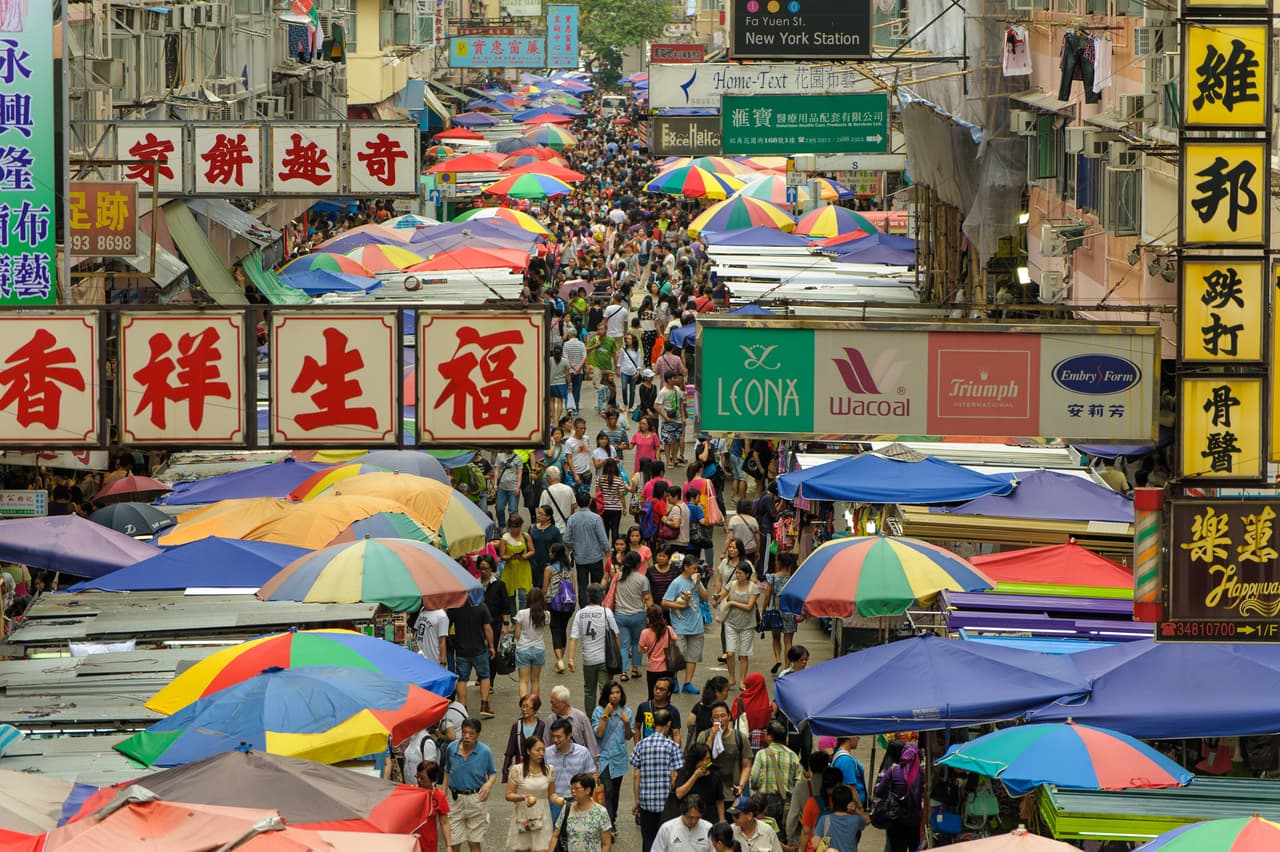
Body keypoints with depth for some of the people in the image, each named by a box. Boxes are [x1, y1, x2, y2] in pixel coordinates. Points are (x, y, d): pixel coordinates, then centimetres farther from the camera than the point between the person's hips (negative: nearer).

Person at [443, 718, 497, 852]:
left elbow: (493, 773, 3)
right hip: (455, 798, 2)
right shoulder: (452, 748, -4)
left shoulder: (485, 752, -9)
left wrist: (489, 784, -18)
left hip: (476, 799, -1)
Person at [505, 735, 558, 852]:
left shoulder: (549, 770, 2)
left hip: (541, 818, 1)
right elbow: (509, 795, -5)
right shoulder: (517, 770, -8)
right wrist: (523, 797, -24)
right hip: (522, 817, -1)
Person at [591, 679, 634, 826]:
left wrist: (627, 723, -12)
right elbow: (598, 734, -13)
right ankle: (609, 825, -16)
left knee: (615, 791, 15)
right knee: (607, 791, -14)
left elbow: (628, 736, 7)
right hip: (603, 757, -4)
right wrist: (605, 716, -17)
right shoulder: (599, 711, -5)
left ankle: (613, 818, 32)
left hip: (619, 757, 4)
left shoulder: (626, 712, 4)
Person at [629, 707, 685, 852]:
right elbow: (674, 776, -8)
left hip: (646, 801, 2)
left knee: (648, 840, 8)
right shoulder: (672, 746, -7)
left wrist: (637, 801, 11)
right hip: (666, 802, -2)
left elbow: (636, 776, 2)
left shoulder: (641, 745, 0)